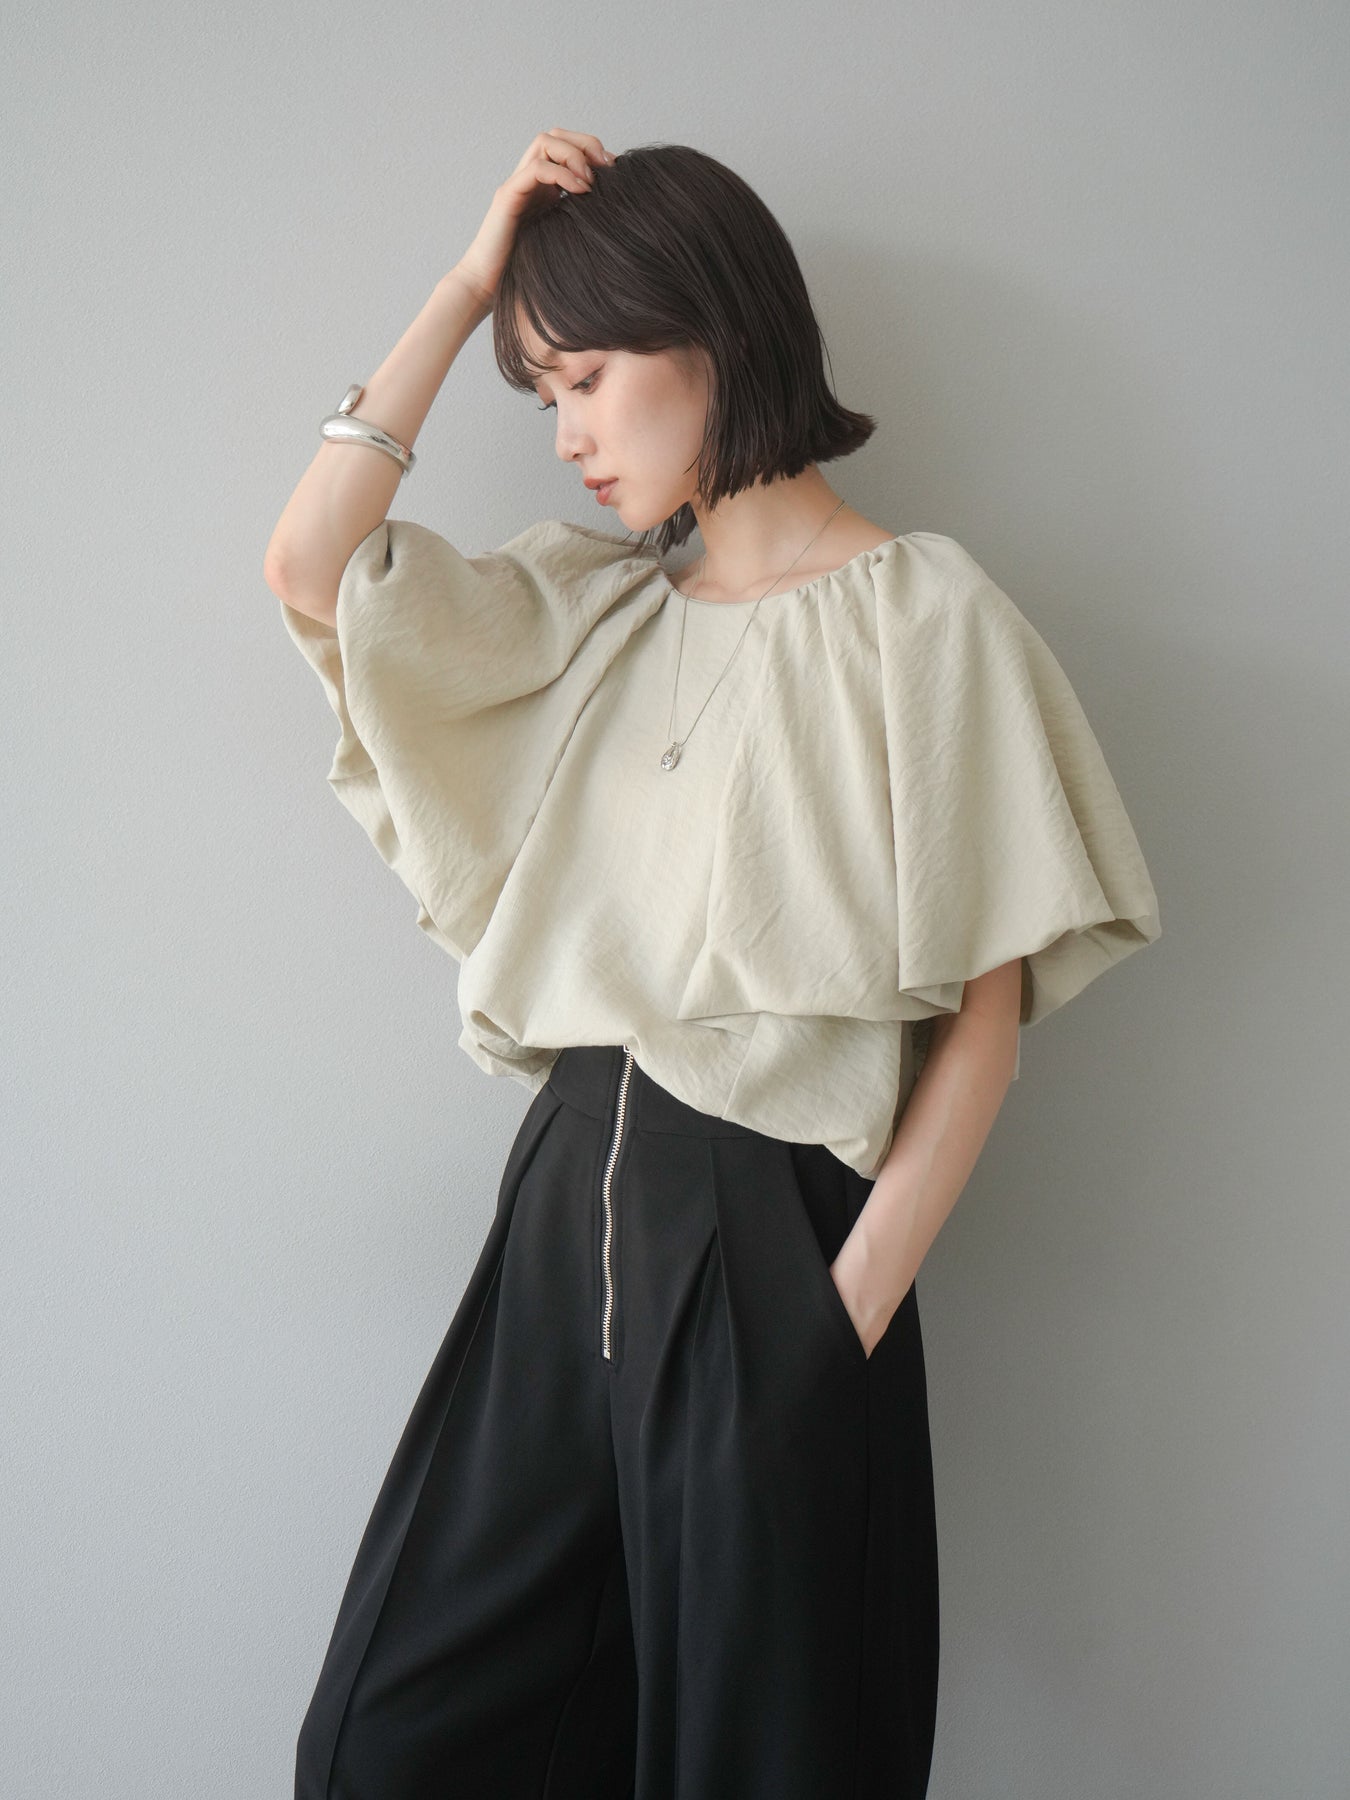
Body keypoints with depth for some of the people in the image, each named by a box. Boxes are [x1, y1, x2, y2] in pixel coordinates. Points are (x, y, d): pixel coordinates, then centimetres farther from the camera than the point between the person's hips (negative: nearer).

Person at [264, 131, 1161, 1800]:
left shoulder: (923, 610, -5)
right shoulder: (596, 608, 12)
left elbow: (985, 1009, -8)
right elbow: (310, 565, 2)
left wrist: (855, 1308, -15)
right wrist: (469, 281, 4)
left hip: (771, 1227, -5)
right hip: (573, 1201, 6)